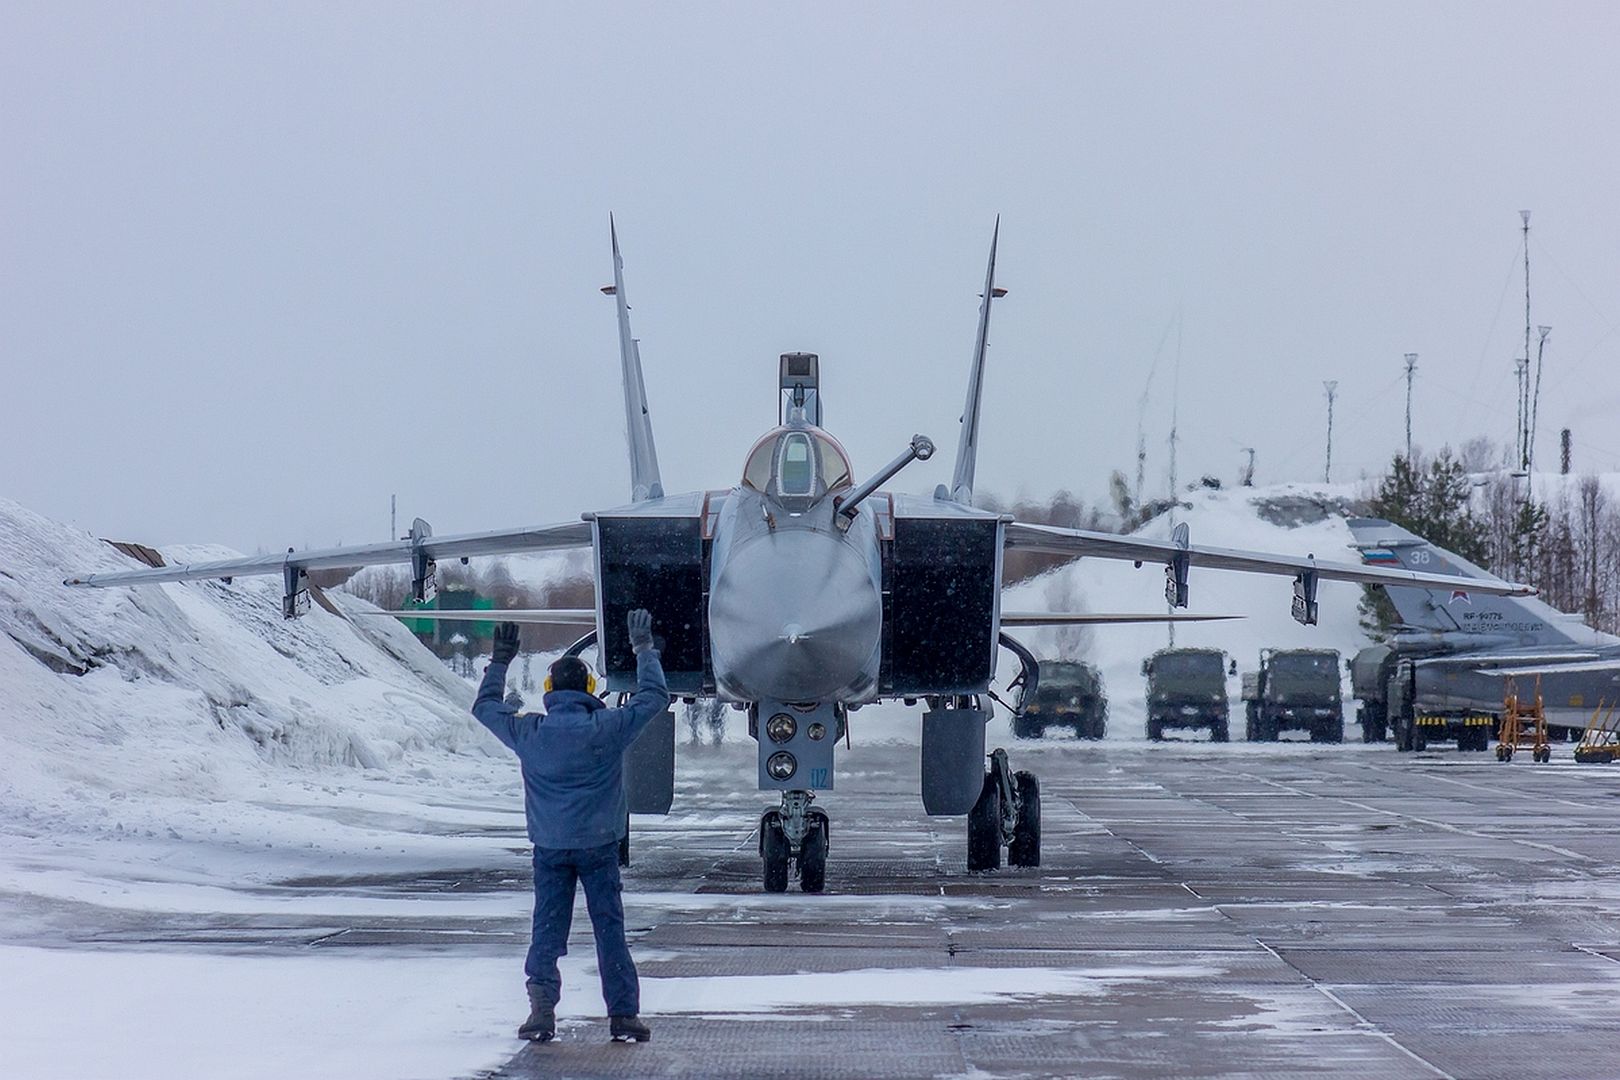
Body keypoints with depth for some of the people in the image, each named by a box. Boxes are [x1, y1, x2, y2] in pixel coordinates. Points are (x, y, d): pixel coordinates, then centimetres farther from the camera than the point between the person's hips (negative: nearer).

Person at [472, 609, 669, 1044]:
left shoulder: (528, 732, -3)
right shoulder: (607, 728, -8)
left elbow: (485, 707, 15)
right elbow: (654, 698, 4)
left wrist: (500, 659, 25)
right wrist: (644, 649, 15)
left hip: (549, 846, 1)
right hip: (599, 844, -1)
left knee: (547, 930, 6)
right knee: (610, 929, 3)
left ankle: (541, 1008, -8)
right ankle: (623, 1013, 1)